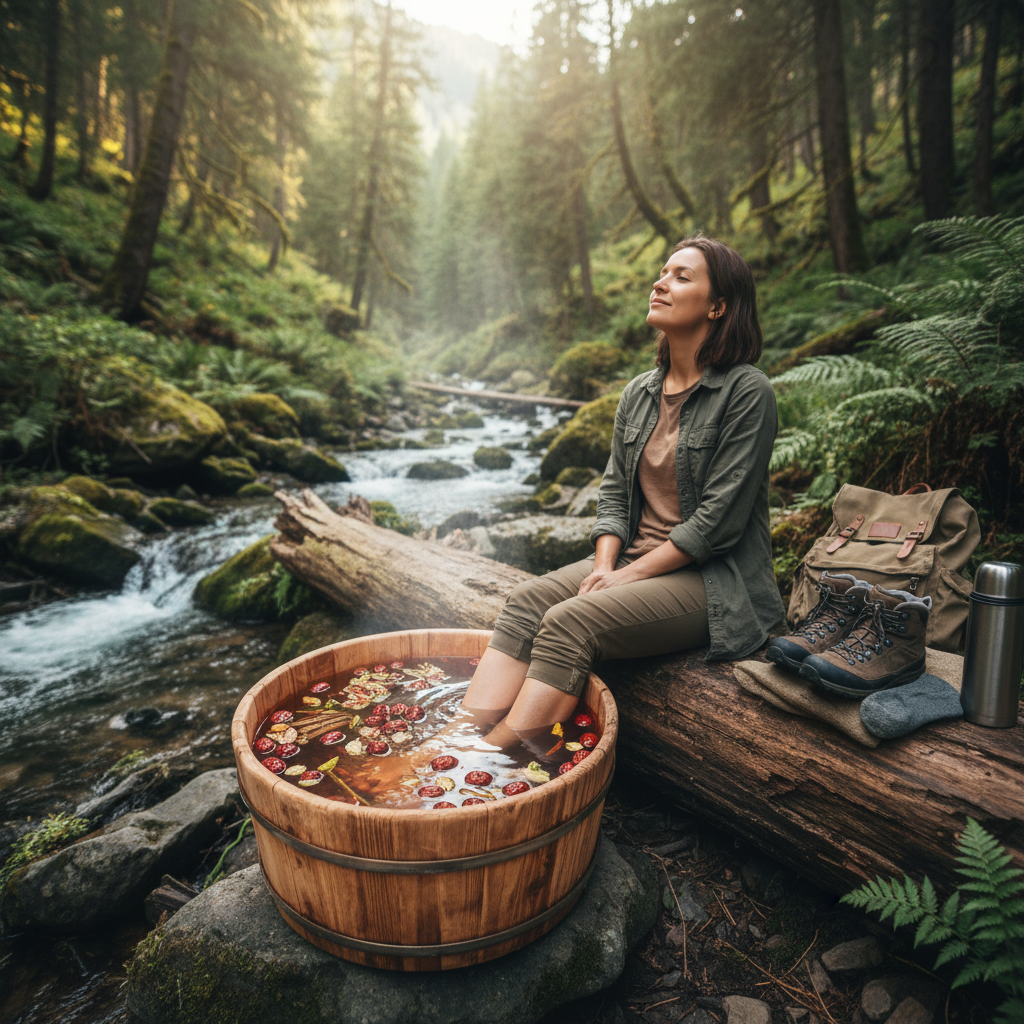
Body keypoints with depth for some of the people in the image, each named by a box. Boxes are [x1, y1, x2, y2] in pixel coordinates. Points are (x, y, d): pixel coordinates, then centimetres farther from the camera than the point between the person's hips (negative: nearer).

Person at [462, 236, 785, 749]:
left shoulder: (747, 392, -10)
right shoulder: (639, 393, 11)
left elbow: (719, 519, -15)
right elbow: (613, 492, 11)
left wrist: (629, 575, -15)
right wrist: (604, 567, -6)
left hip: (712, 581, -6)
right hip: (632, 560, 6)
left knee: (569, 623, -28)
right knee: (525, 600, -19)